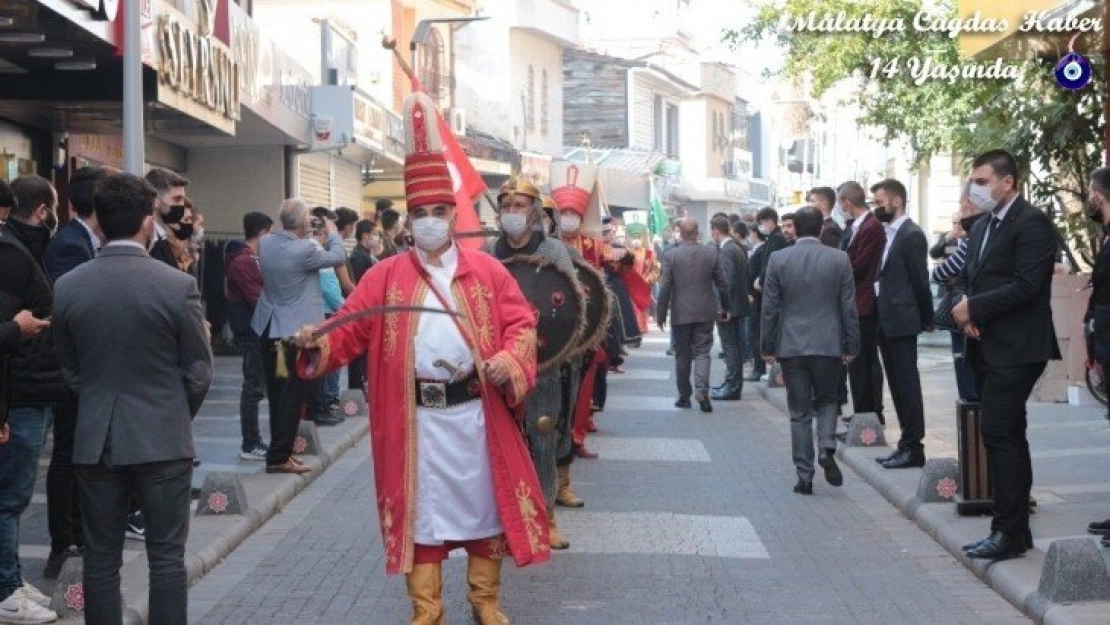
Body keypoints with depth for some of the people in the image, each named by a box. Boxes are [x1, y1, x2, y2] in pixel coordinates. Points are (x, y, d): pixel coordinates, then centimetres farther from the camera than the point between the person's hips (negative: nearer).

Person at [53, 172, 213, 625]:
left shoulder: (68, 287, -2)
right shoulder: (178, 285, -12)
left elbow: (70, 370, 6)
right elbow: (198, 372, -5)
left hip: (95, 439, 3)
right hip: (162, 439, -3)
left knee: (100, 558, 10)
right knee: (166, 557, 5)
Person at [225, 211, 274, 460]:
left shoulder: (249, 258, 14)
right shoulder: (243, 261, -17)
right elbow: (257, 299, -20)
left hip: (254, 330, 10)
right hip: (252, 330, -10)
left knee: (254, 385, 14)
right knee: (254, 386, -6)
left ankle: (253, 440, 21)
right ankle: (250, 445, -2)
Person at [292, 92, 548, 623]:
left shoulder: (487, 271, 4)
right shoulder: (386, 275, 3)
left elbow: (521, 324, 0)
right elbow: (350, 329, -2)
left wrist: (509, 361, -18)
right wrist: (318, 345, -22)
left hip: (475, 412, 1)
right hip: (416, 418, 0)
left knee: (482, 503, 10)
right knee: (423, 508, 6)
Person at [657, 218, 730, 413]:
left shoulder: (671, 255, -8)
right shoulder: (712, 254, -3)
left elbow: (665, 288, -7)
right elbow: (723, 285, 2)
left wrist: (661, 314, 2)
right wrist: (724, 308, 17)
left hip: (681, 314, -1)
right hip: (705, 313, 1)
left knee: (682, 355, 11)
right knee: (702, 352, 3)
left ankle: (684, 396, 17)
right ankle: (702, 390, -17)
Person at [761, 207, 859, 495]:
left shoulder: (778, 259, -4)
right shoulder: (839, 259, -3)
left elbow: (770, 307, -1)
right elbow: (849, 307, 0)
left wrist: (767, 347, 7)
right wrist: (851, 346, 8)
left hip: (791, 346, 0)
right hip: (828, 345, 0)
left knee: (799, 412, 7)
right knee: (826, 401, 18)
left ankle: (804, 476, 7)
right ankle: (827, 449, -7)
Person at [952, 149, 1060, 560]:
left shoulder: (1032, 223, -11)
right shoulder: (981, 228, 17)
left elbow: (1026, 286, -19)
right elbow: (968, 279, 19)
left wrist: (974, 308, -14)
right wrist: (967, 311, -2)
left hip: (1016, 349, -9)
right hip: (988, 348, 9)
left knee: (998, 434, -12)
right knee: (1007, 436, 12)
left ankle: (1009, 533, -6)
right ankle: (1014, 530, 18)